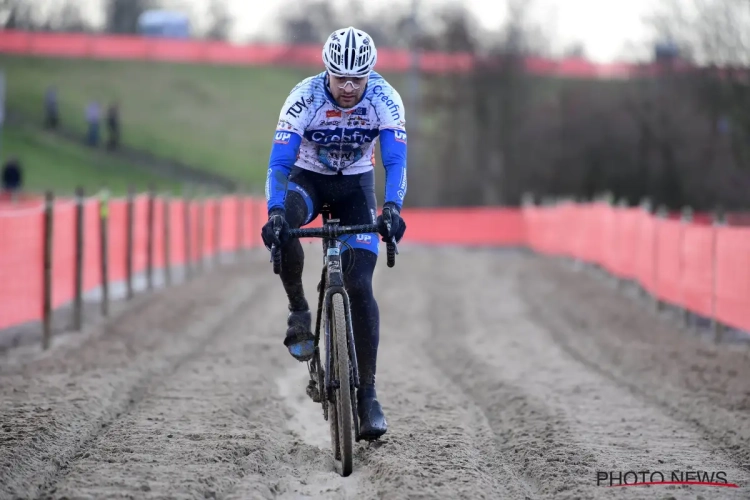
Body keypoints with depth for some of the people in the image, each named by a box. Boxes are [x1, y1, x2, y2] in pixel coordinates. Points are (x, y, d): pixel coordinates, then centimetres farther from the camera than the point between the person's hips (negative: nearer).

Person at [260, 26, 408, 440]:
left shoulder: (384, 100, -23)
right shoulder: (305, 97, -27)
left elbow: (396, 161, -29)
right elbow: (279, 163, -30)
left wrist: (392, 209, -47)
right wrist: (274, 212, -47)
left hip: (355, 185, 1)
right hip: (307, 178, -1)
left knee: (360, 287, -13)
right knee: (281, 229, -37)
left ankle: (367, 395, -8)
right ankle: (298, 311, -13)